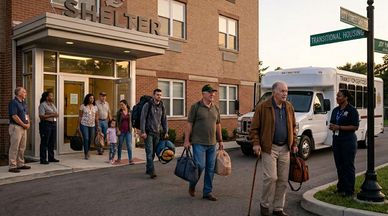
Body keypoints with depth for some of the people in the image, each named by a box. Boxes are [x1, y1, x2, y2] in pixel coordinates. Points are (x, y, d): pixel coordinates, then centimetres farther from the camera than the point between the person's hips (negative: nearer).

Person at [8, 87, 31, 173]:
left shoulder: (23, 103, 15)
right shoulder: (13, 103, -12)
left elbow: (26, 114, 20)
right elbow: (14, 116, -18)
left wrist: (28, 123, 3)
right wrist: (24, 124, -13)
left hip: (24, 127, 9)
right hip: (16, 127, -9)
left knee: (22, 147, 13)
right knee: (14, 147, -5)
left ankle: (20, 164, 22)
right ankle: (12, 166, 0)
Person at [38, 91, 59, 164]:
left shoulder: (52, 104, 17)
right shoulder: (42, 105, -8)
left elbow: (55, 114, 22)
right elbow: (41, 116, -17)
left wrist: (56, 115, 0)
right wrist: (51, 115, -22)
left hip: (53, 124, 8)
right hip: (46, 124, -8)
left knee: (52, 142, 11)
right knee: (44, 142, -4)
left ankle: (51, 158, 20)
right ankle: (43, 159, 1)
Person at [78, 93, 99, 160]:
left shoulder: (95, 107, 8)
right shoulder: (83, 106, -1)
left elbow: (96, 117, 10)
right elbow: (80, 116, 1)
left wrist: (97, 126, 8)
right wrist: (79, 125, -2)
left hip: (92, 125, 4)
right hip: (84, 125, -3)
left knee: (90, 139, 9)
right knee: (86, 139, -8)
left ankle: (87, 151, 31)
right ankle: (86, 154, 2)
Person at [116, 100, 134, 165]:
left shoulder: (130, 112, 2)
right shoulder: (119, 112, 0)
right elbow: (117, 121, 0)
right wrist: (118, 130, -8)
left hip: (128, 131, 0)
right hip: (121, 131, 0)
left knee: (129, 145, -4)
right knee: (120, 145, 10)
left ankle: (130, 159, -2)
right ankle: (119, 158, 23)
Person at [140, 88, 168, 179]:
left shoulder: (162, 107, 9)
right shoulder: (147, 105, -5)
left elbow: (164, 120, 15)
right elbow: (142, 119, -8)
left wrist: (165, 131, 11)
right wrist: (143, 131, -13)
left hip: (157, 133, 5)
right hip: (148, 133, -5)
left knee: (153, 153, 7)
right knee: (149, 152, -9)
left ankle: (148, 169, 21)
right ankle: (151, 171, -12)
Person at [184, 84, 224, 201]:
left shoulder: (215, 108, 11)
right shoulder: (196, 106, -5)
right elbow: (189, 124, -6)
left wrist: (220, 140, 15)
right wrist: (187, 140, -10)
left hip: (212, 143, 6)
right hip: (199, 143, -5)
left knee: (210, 169, 7)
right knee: (200, 166, -8)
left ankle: (207, 192, 18)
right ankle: (192, 185, 19)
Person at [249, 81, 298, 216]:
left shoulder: (289, 107, 9)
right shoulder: (263, 107, -7)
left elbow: (293, 127, 16)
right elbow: (254, 128, -5)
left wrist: (294, 144, 10)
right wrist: (256, 143, -14)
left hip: (284, 148, 5)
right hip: (269, 148, -5)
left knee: (283, 180, 8)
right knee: (271, 177, -9)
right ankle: (264, 204, 15)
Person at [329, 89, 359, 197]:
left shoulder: (352, 110, -8)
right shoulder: (335, 110, 13)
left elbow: (355, 127, -14)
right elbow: (332, 123, 21)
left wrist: (339, 127, -18)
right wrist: (332, 127, -3)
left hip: (348, 141, -7)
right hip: (336, 140, 7)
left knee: (348, 166, -1)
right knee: (339, 165, 10)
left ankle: (349, 190, 6)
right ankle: (341, 187, 20)